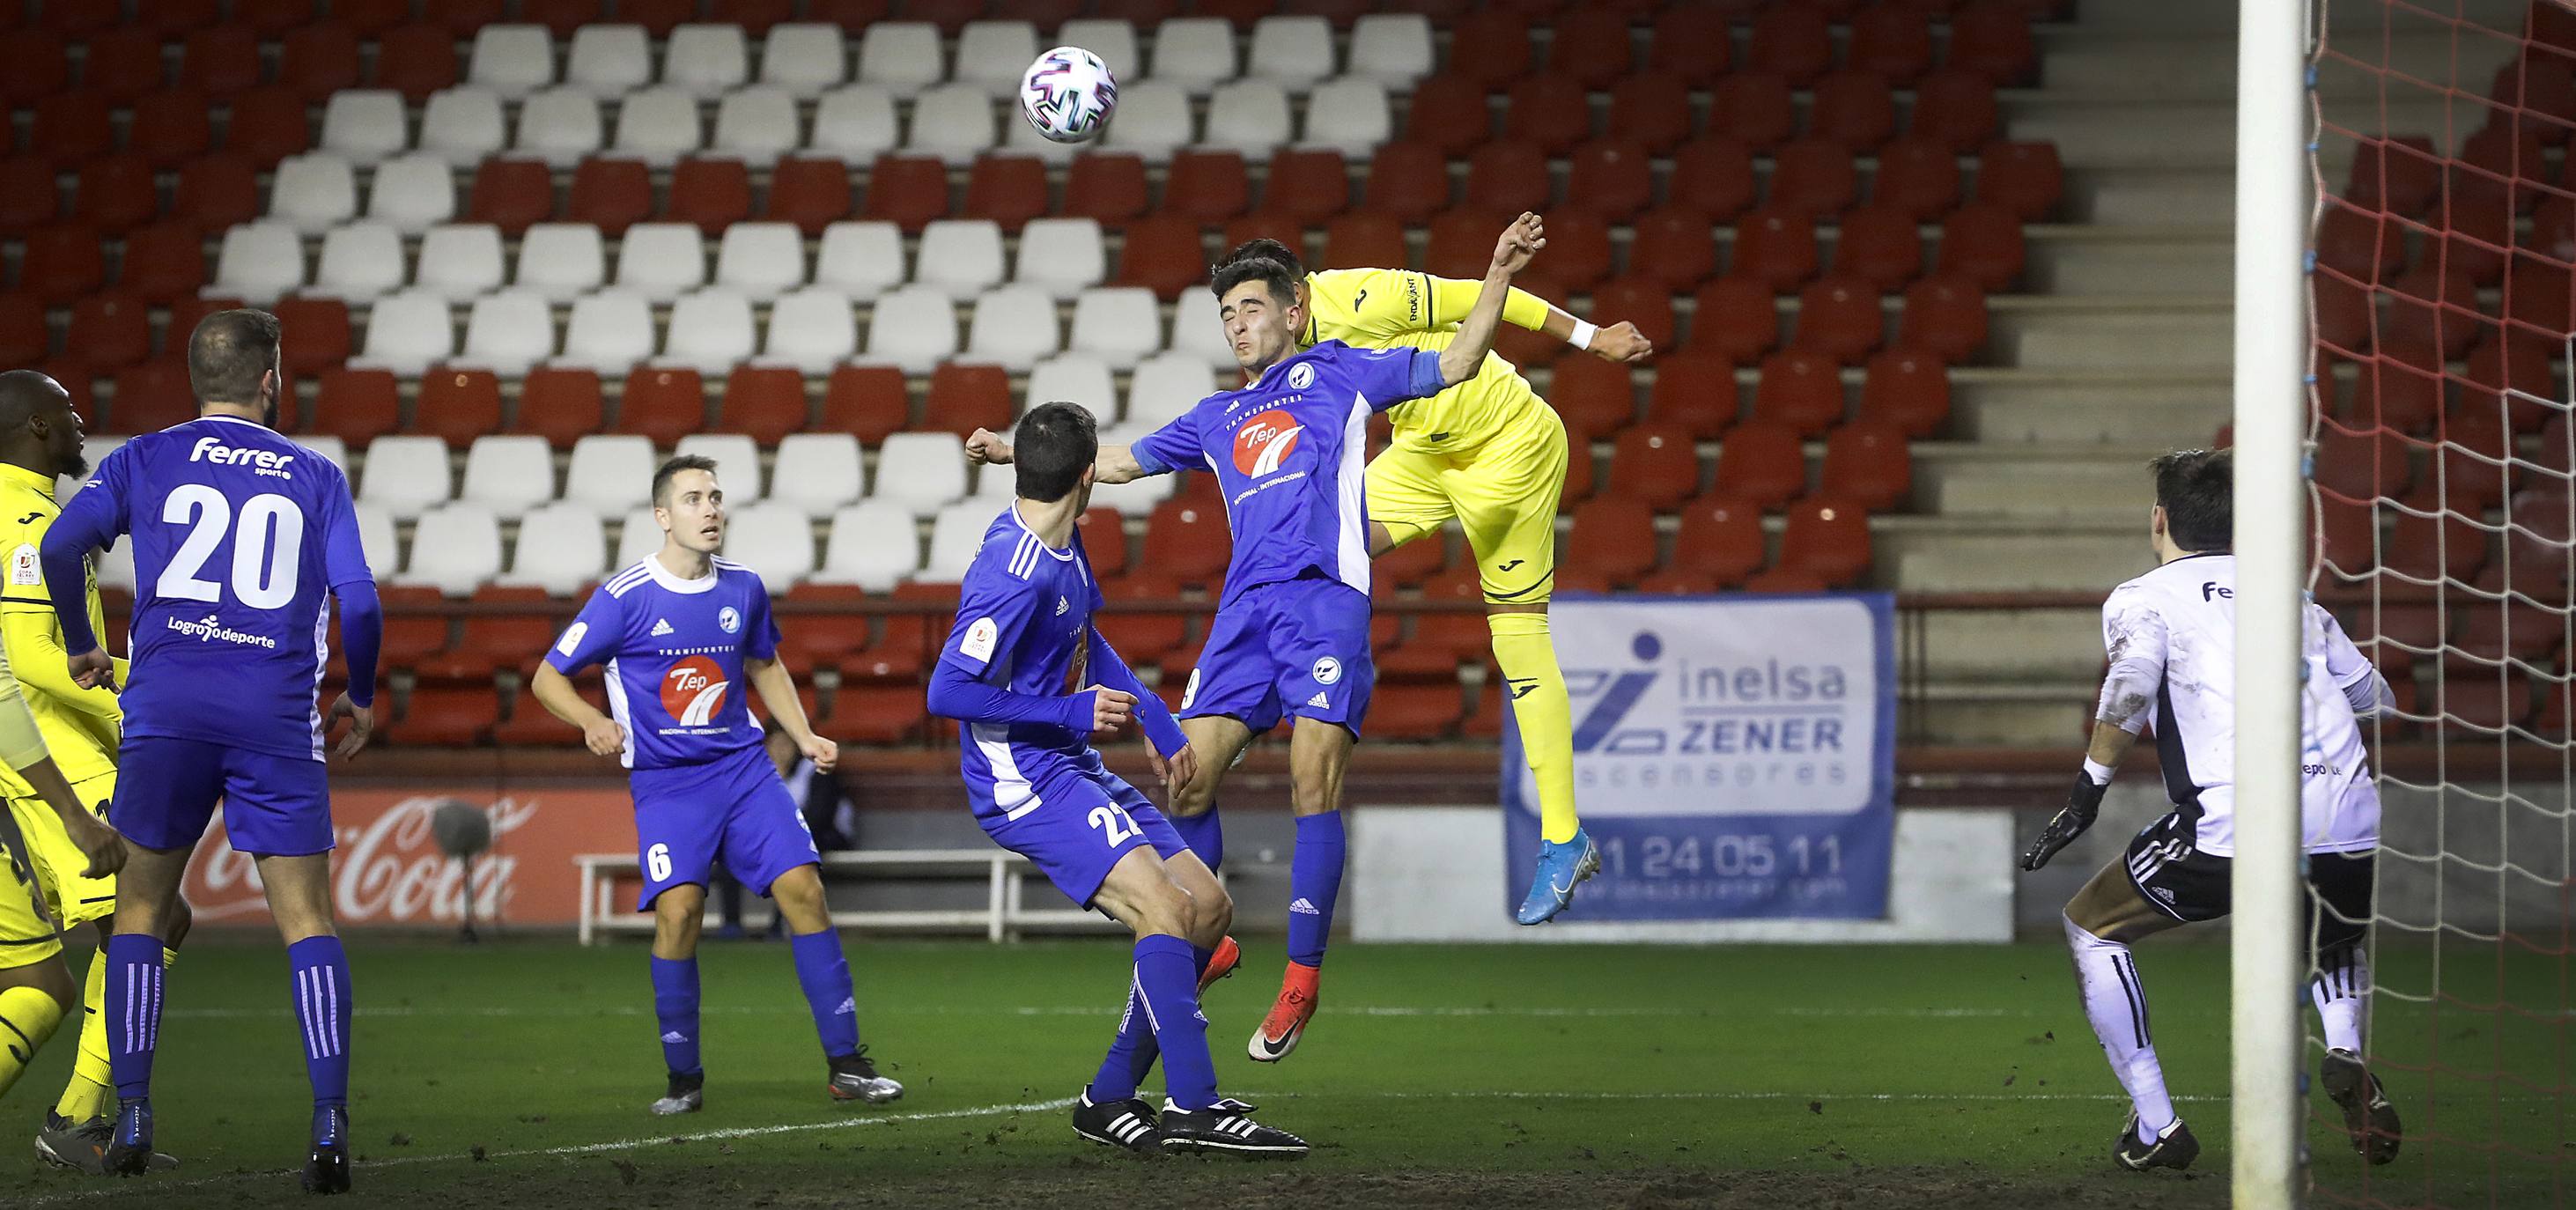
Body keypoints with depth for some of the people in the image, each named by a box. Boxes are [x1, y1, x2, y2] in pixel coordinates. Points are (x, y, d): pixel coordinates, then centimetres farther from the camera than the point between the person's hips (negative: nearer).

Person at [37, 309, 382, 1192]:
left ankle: (132, 1119, 9)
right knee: (307, 921, 1)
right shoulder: (315, 477, 11)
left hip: (168, 705, 0)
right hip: (280, 714, 0)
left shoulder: (146, 460, 10)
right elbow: (357, 601, 2)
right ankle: (329, 1126, -11)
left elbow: (61, 547, -5)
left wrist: (81, 646, 12)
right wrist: (361, 697, 19)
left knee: (141, 911, 14)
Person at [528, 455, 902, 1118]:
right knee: (678, 908, -20)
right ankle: (683, 1079, -5)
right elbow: (547, 677, -4)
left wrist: (803, 735, 12)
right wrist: (593, 720, -22)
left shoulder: (743, 589, 5)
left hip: (743, 766, 4)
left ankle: (845, 1064, -3)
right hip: (666, 781, -4)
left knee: (803, 887, -9)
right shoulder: (625, 598, -9)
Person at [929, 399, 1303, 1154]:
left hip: (1074, 767, 10)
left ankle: (1111, 1098, 11)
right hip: (1025, 780, -10)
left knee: (1210, 909, 8)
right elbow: (947, 692, -24)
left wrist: (1153, 717, 18)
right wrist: (1071, 713, -18)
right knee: (1163, 906, -24)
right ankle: (1193, 1109, -27)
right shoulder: (1016, 576, -23)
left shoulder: (1062, 548, 8)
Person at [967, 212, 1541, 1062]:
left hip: (1325, 595, -5)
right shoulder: (1217, 419, 28)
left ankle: (1303, 975, -13)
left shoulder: (1336, 372, 16)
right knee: (1188, 777, -8)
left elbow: (1453, 366, 12)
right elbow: (1120, 462, 37)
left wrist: (1498, 276, 1)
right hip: (1245, 607, 5)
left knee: (1314, 785, -14)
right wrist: (1016, 453, 37)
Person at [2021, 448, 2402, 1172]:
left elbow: (2133, 680, -10)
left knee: (2091, 928, 20)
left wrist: (2089, 790, -5)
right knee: (2338, 938, 37)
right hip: (2351, 831, 4)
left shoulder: (2143, 597, 11)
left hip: (2234, 826, -4)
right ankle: (2344, 1053, 5)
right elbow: (2376, 698, 31)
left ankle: (2155, 1125, 12)